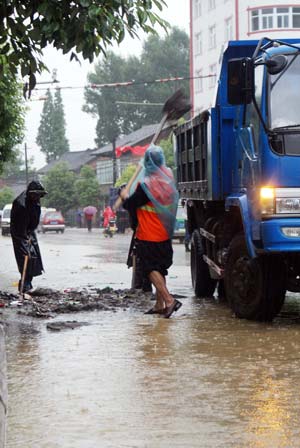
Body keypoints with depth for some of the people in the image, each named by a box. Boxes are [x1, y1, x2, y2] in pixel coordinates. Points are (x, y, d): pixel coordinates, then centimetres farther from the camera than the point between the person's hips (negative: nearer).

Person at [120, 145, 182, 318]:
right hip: (165, 234, 7)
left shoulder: (146, 184, -21)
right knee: (160, 269, 15)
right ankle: (160, 304, 19)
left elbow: (131, 204, -10)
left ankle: (169, 300, -18)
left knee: (151, 270, -5)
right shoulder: (168, 178, 1)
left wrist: (125, 196, 10)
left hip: (148, 236, -7)